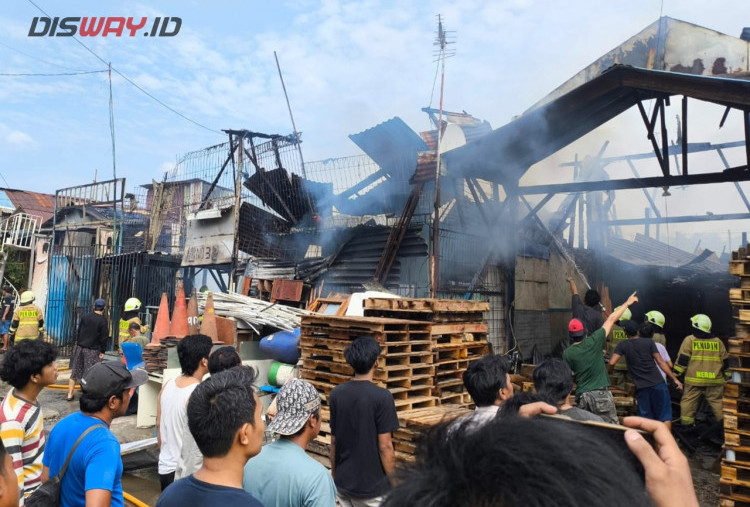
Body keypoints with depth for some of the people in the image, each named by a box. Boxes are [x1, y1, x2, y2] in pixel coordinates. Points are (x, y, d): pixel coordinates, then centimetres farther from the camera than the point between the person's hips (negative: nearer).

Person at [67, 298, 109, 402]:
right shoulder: (103, 320, -10)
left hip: (80, 347, 5)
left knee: (75, 371, 12)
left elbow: (79, 331, 14)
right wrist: (102, 351, -3)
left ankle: (70, 394, 17)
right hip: (93, 350, -5)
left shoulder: (85, 317, 5)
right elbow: (104, 337, -10)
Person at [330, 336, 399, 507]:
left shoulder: (336, 394, -3)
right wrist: (393, 483, -4)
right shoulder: (382, 396, -18)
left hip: (343, 482, 5)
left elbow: (333, 441, 4)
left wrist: (334, 475, 15)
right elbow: (384, 446, -16)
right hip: (372, 486, -4)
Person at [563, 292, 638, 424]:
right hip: (601, 393, -2)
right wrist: (627, 303, 12)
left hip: (581, 395, 2)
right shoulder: (593, 341, -5)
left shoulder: (567, 353, -2)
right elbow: (611, 319, 3)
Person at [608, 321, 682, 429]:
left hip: (641, 387, 0)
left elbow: (611, 363, -9)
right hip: (657, 383, 0)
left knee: (646, 418, 9)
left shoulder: (622, 345, 2)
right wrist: (675, 379, 4)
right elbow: (660, 362, 0)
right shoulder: (649, 342, 3)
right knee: (666, 415, 8)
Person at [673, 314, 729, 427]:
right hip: (714, 380, 3)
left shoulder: (689, 340, -1)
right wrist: (727, 375, 26)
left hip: (694, 379, -3)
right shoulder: (718, 342, 10)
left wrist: (676, 373, -1)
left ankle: (686, 424, 3)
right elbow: (725, 361, 15)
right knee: (717, 402, 11)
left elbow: (682, 359, -6)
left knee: (689, 401, 3)